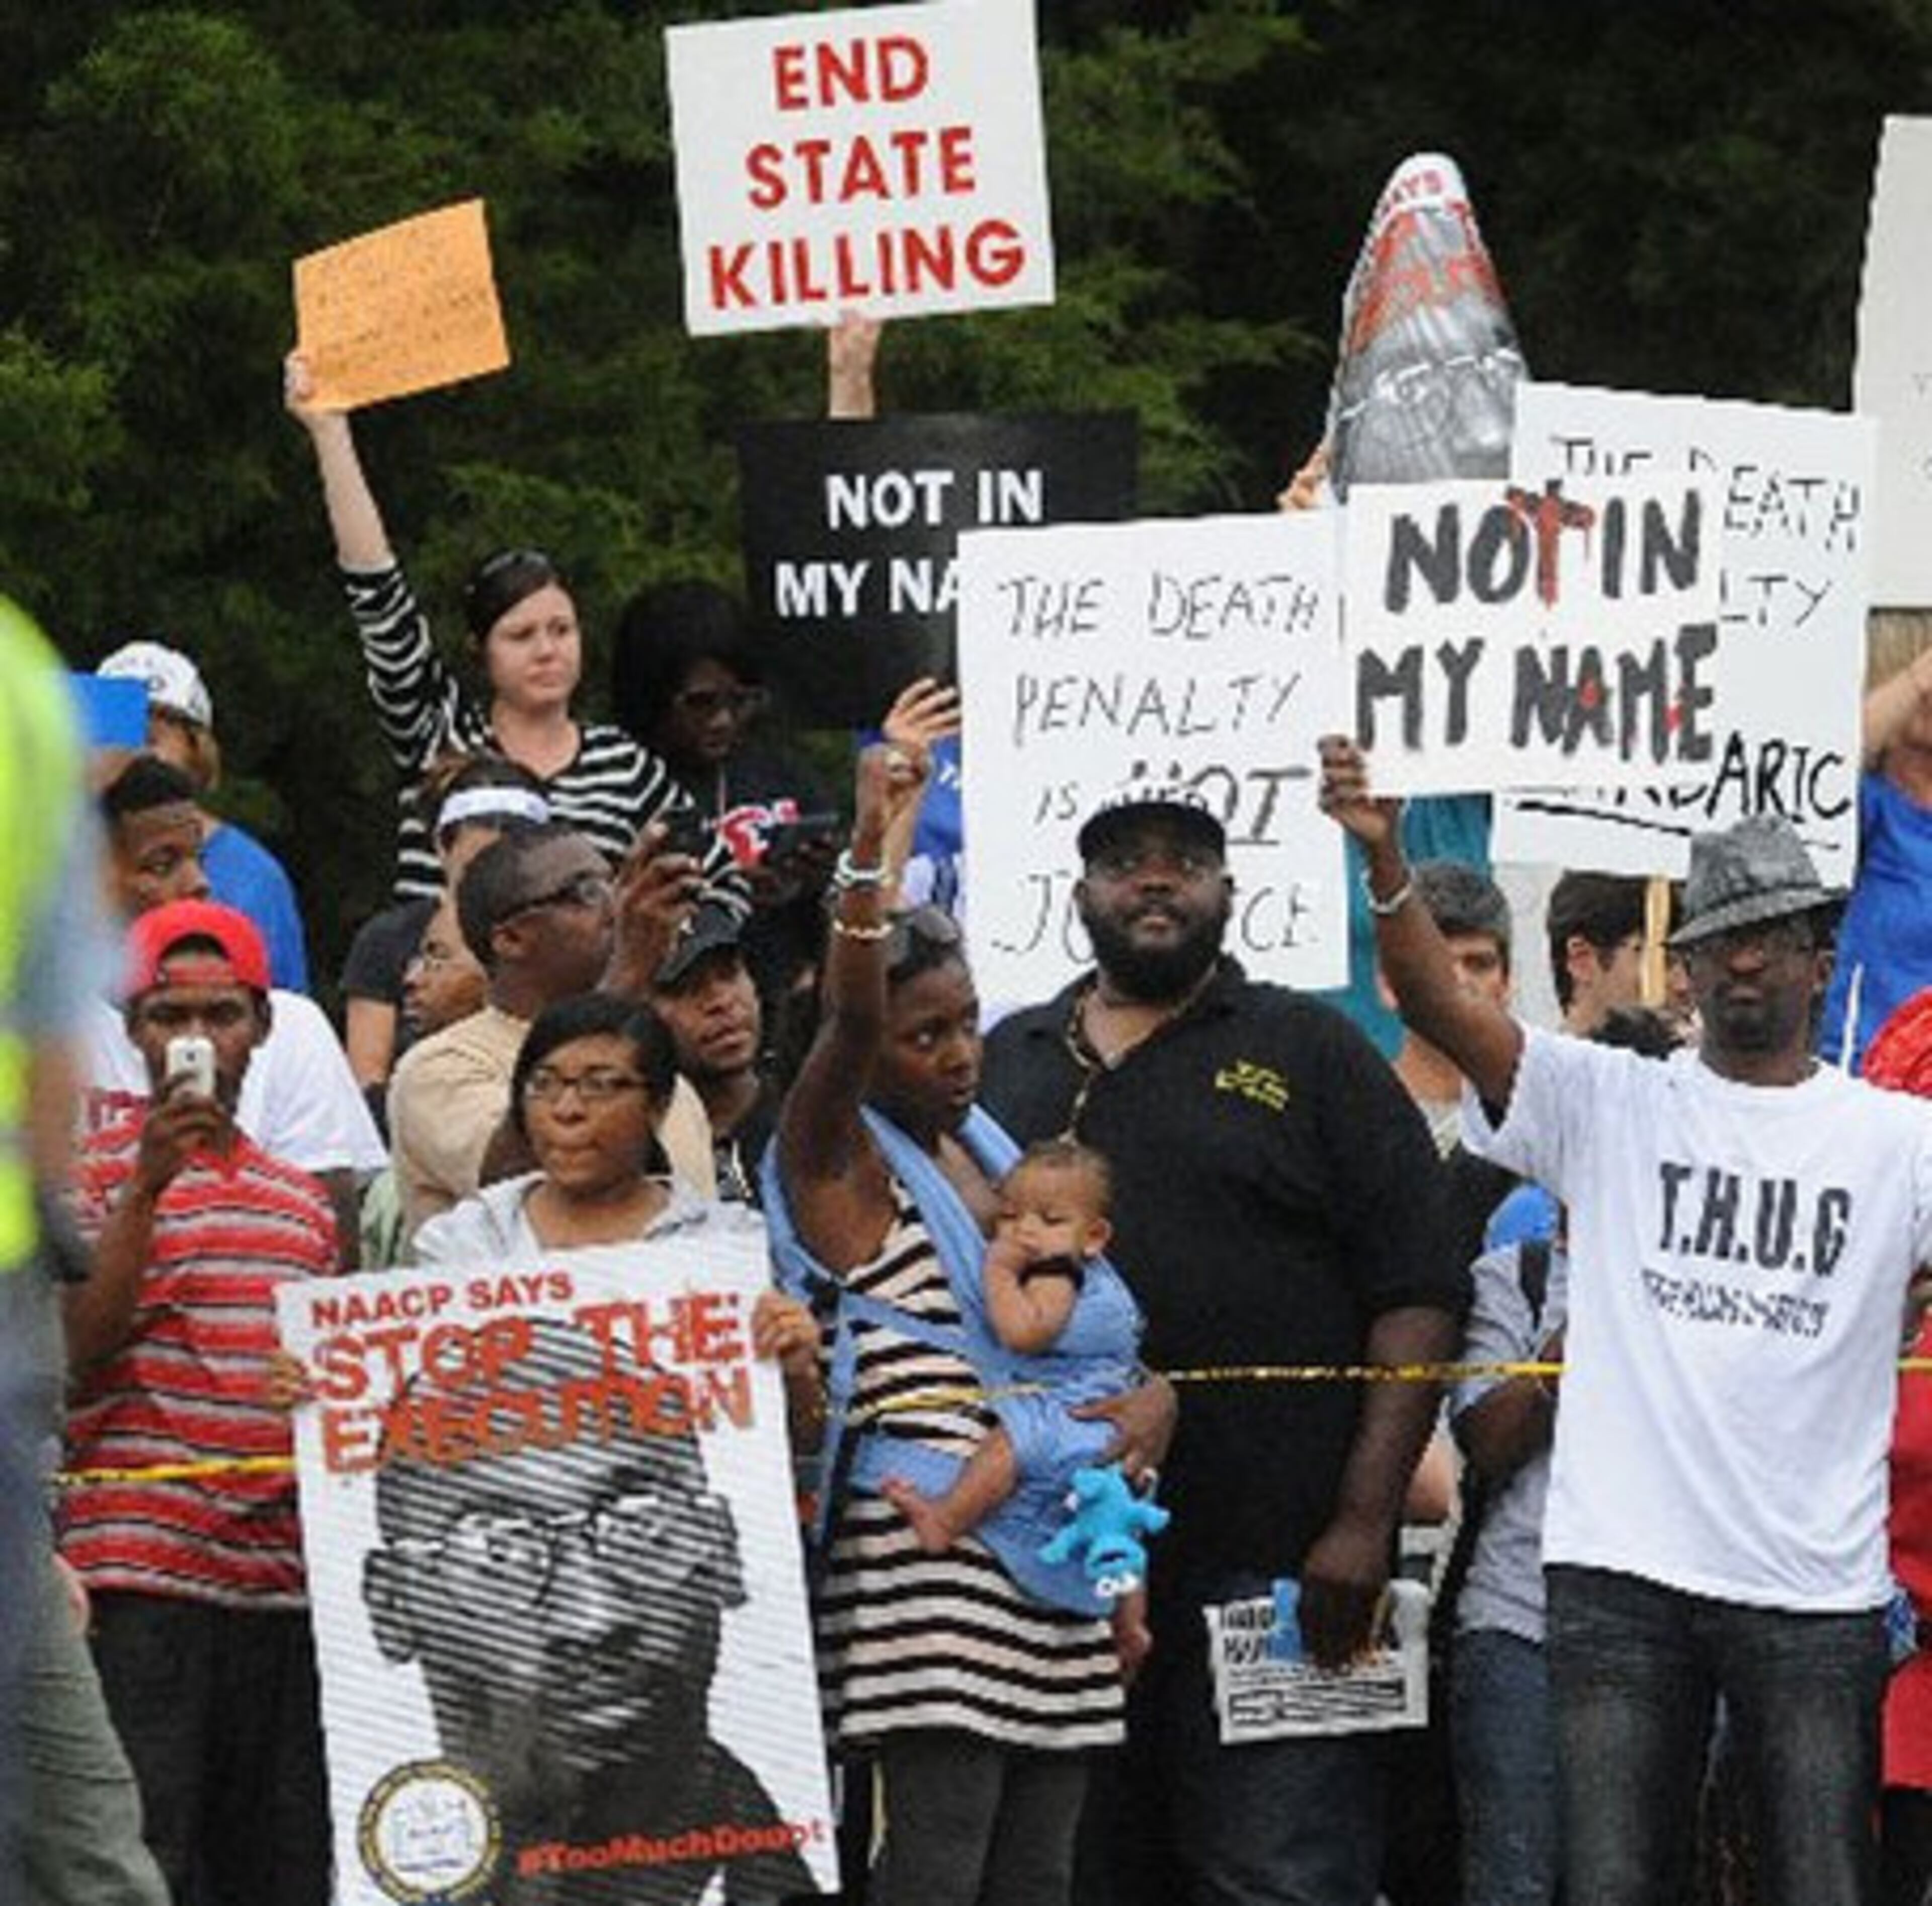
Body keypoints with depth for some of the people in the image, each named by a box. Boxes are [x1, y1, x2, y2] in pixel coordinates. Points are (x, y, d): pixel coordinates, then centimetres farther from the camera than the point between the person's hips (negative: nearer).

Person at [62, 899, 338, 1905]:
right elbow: (71, 1352, -11)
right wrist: (148, 1186, -15)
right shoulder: (92, 1173, 2)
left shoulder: (301, 1201, 19)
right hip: (139, 1585, -6)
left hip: (283, 1584, 6)